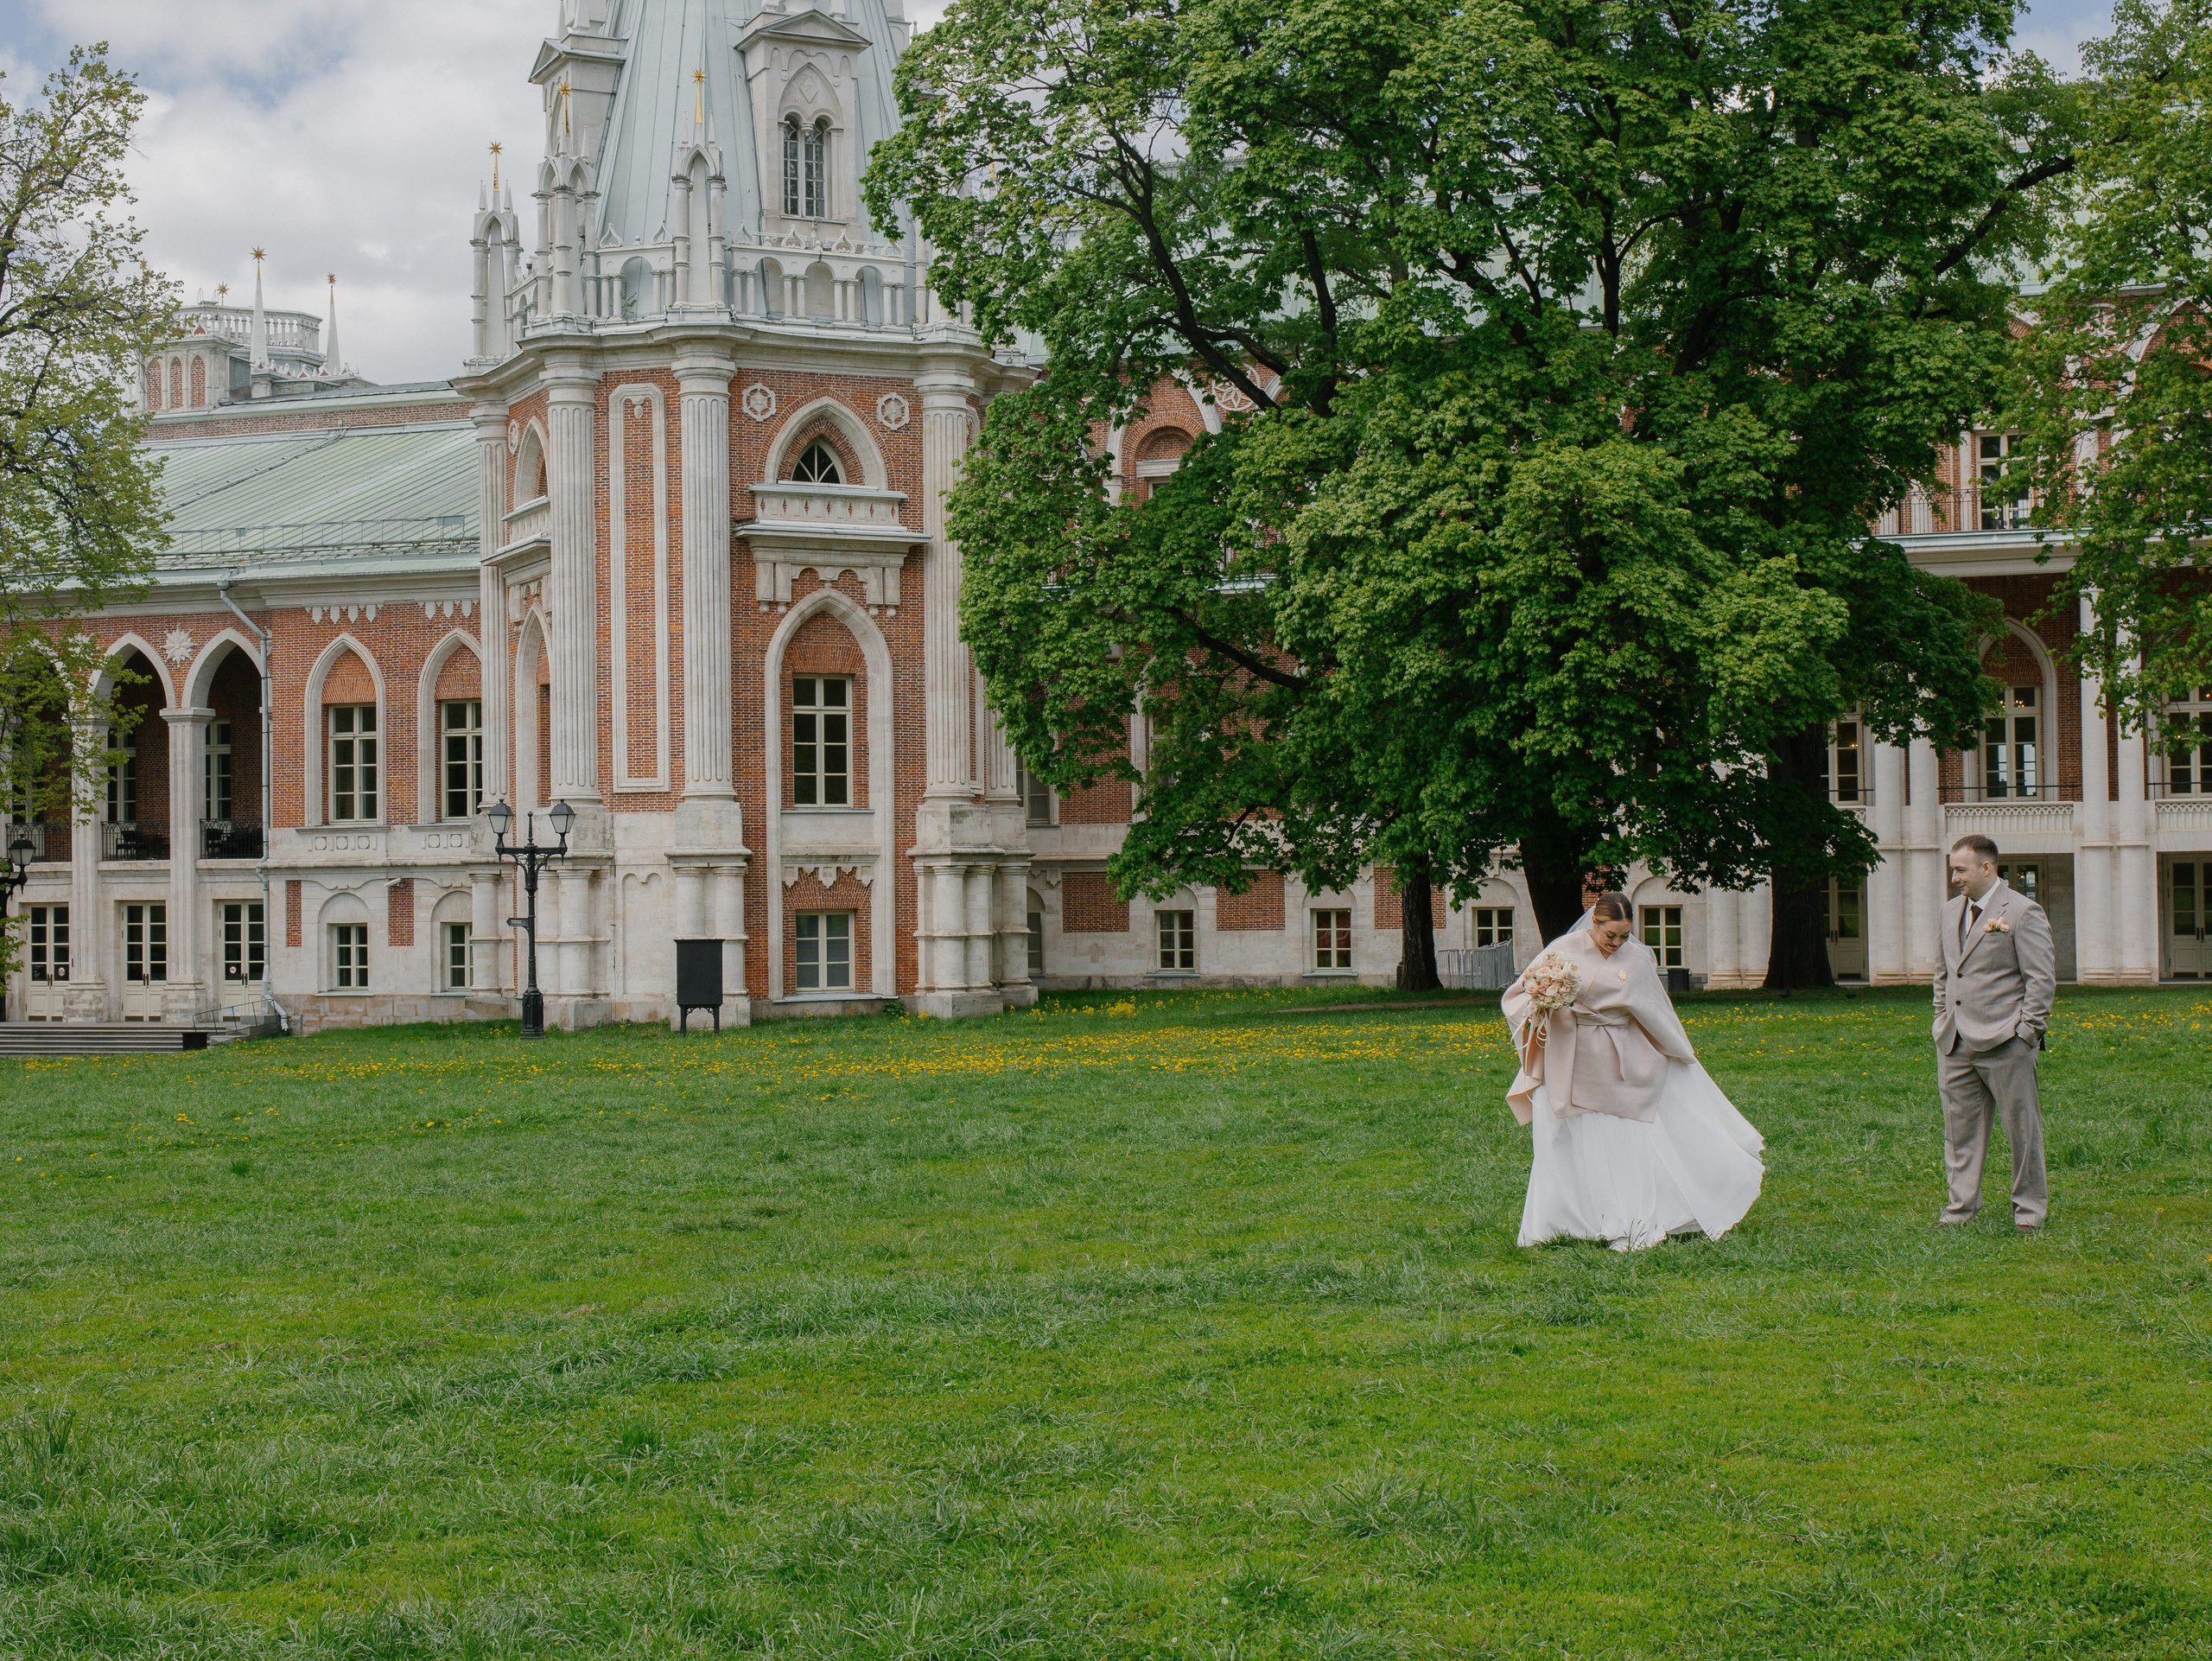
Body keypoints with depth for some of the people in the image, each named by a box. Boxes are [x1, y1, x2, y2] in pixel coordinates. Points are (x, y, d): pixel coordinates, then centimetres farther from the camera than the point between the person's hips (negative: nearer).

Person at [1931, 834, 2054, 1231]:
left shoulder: (2023, 912, -7)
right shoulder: (1951, 911, 15)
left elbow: (2042, 978, -8)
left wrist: (2025, 1032, -11)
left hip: (2004, 1043, -6)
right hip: (1954, 1043, 6)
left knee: (2021, 1127, 1)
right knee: (1960, 1126, 7)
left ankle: (2029, 1207, 11)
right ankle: (1962, 1205, 14)